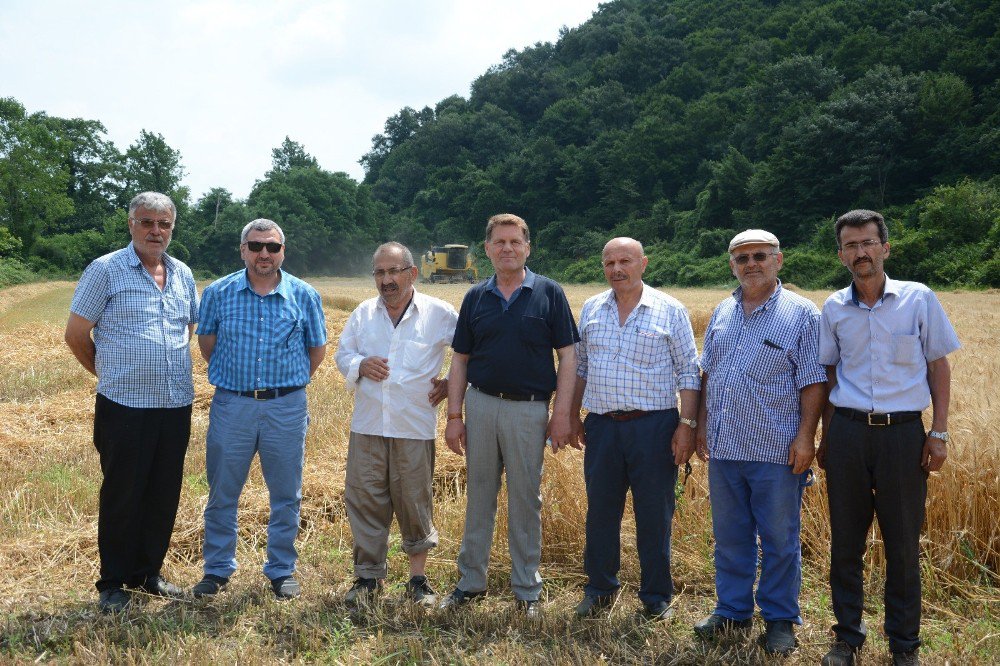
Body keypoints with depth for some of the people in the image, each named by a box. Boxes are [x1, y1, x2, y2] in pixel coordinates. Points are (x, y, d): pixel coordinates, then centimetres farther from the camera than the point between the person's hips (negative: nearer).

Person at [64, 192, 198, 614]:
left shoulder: (182, 275, 9)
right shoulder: (106, 270, -6)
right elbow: (76, 335, -1)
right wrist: (112, 375, 8)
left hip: (177, 405, 5)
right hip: (124, 407, -5)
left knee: (164, 495, 11)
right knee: (122, 495, 4)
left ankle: (148, 573, 27)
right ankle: (113, 583, 18)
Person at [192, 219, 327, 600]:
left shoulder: (304, 296, 0)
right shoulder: (218, 293, 1)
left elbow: (317, 349, 11)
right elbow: (206, 342, 15)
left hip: (286, 408, 0)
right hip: (231, 405, 0)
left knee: (286, 496, 8)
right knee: (222, 494, 8)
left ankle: (282, 571, 22)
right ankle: (217, 569, 23)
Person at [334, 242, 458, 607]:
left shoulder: (439, 314, 0)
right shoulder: (363, 313, 10)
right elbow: (342, 353, 14)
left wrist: (451, 384, -2)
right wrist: (360, 365, -6)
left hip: (415, 426, -3)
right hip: (367, 425, 3)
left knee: (415, 502, 5)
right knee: (364, 499, 6)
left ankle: (418, 577, 20)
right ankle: (368, 574, 21)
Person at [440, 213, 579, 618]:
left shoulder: (549, 293, 0)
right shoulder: (476, 297, 8)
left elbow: (567, 356, -2)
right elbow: (460, 360, 9)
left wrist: (562, 413, -8)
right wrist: (454, 415, 3)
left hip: (529, 409, -3)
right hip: (480, 405, 3)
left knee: (525, 501, 6)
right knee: (479, 497, 11)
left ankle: (527, 590, 19)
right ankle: (471, 581, 23)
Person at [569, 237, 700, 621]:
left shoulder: (669, 310, -1)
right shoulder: (591, 309, 10)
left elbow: (688, 372, -1)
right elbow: (579, 367, 16)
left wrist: (687, 424, -8)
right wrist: (573, 417, 12)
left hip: (654, 426, -3)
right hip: (602, 426, 3)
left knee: (655, 516, 4)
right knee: (600, 512, 10)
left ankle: (657, 597, 20)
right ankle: (600, 589, 26)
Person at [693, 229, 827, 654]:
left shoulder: (801, 313, -5)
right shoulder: (722, 313, 12)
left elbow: (813, 381, -7)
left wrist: (806, 435, -14)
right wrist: (702, 426, 12)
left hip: (776, 451, -5)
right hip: (723, 448, 5)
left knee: (779, 540, 6)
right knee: (729, 537, 14)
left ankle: (780, 619, 21)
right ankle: (732, 610, 29)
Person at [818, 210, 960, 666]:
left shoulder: (920, 299, -2)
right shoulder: (834, 308, 4)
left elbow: (938, 367, 3)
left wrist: (939, 433, -2)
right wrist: (825, 437, 12)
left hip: (903, 432, -2)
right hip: (848, 432, 2)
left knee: (903, 543, 6)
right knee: (845, 541, 9)